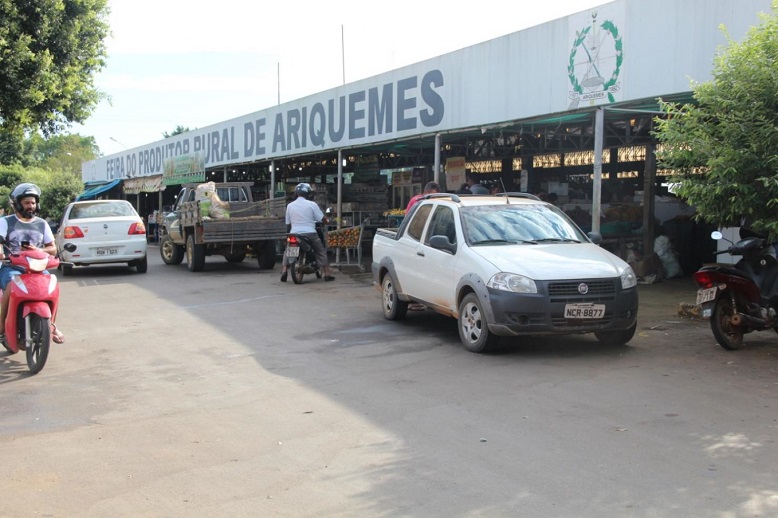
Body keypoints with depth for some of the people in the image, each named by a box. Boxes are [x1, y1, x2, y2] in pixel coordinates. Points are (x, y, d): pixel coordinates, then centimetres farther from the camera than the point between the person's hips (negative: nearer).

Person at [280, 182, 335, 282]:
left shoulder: (290, 206, 5)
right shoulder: (312, 204, -5)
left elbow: (288, 224, 12)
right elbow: (323, 219, -3)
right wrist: (325, 221, 21)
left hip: (294, 234, 2)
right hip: (310, 233, -2)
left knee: (287, 252, 21)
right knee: (321, 252, 12)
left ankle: (284, 270, 1)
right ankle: (327, 274, 5)